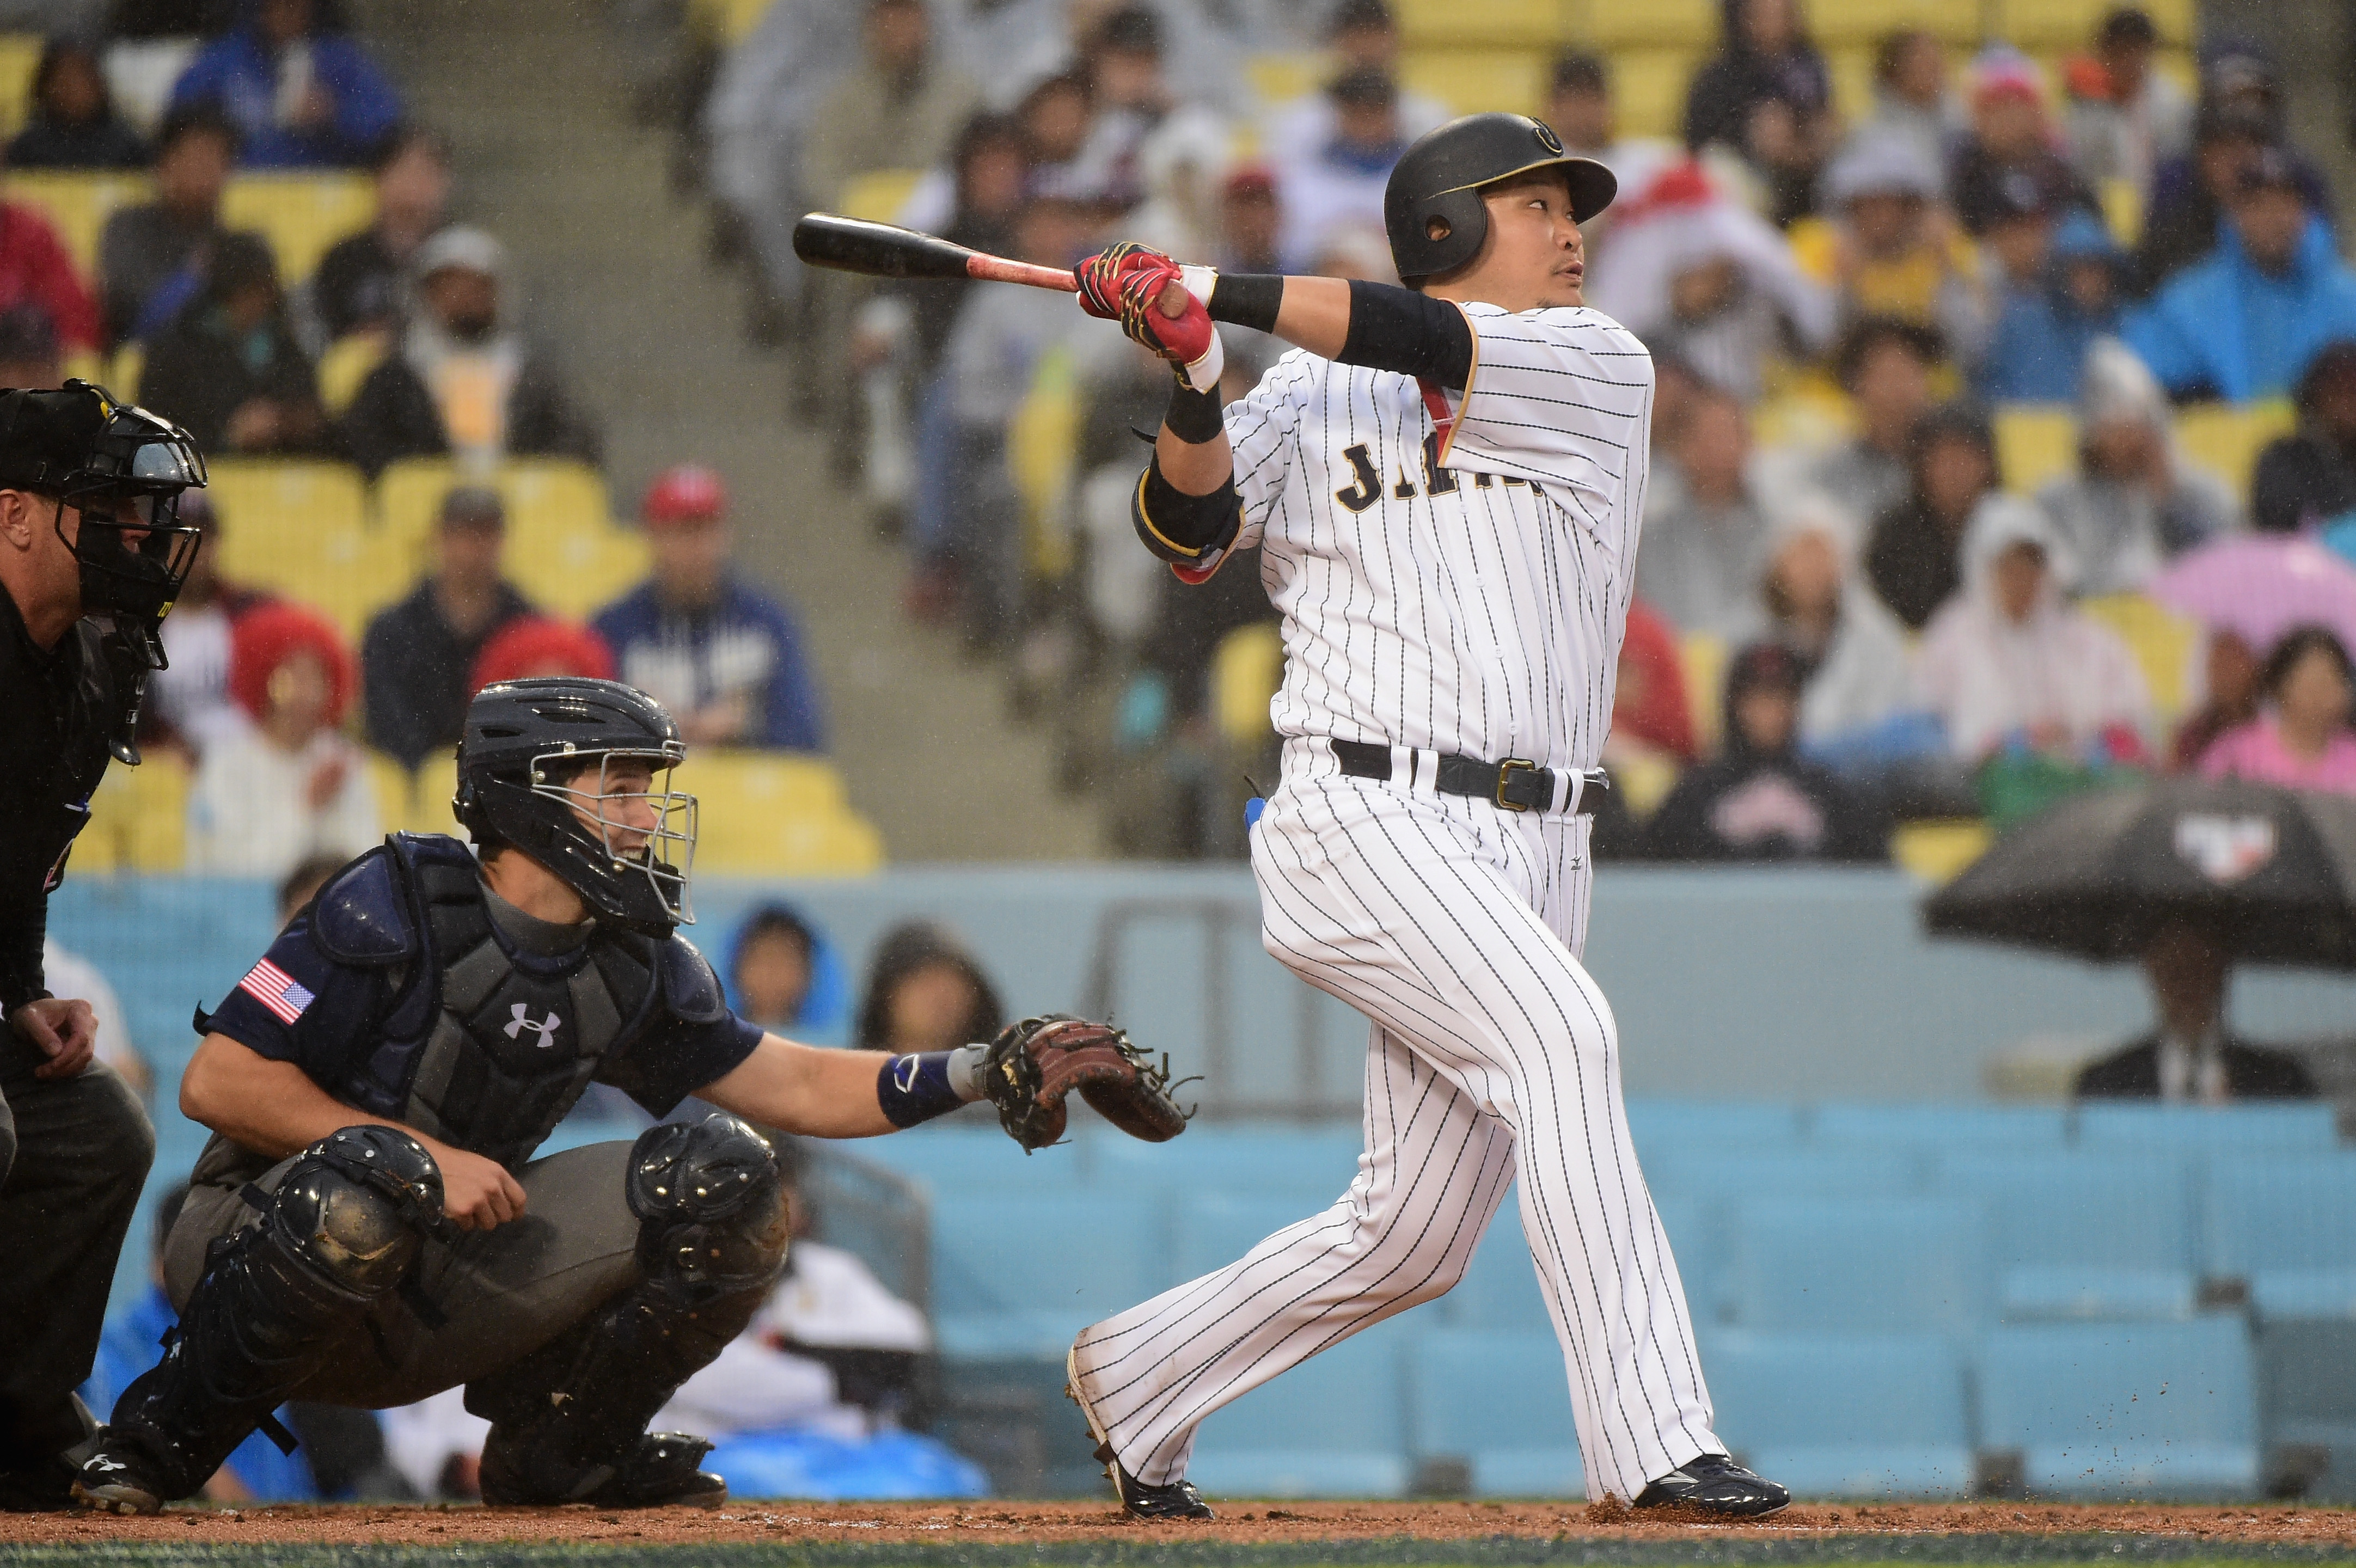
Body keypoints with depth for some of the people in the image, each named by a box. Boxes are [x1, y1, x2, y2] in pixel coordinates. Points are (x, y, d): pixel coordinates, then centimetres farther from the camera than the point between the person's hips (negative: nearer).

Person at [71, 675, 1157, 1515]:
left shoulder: (634, 969, 4)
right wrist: (427, 1156, -23)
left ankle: (556, 1449, 7)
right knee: (368, 1181, -42)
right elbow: (219, 1081, -19)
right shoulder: (397, 908, -16)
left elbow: (794, 1089, 7)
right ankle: (165, 1434, -18)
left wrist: (984, 1071, -6)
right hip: (262, 1245, -6)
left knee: (725, 1179, -8)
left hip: (444, 1293, 6)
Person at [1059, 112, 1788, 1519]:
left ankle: (1141, 1377, 26)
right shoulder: (1311, 398, 11)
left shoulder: (1600, 370, 10)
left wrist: (1220, 291, -12)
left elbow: (1443, 351, -8)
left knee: (1415, 1236, 3)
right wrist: (1195, 381, -20)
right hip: (1366, 818, -4)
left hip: (1532, 848, 4)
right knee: (1559, 1029, -27)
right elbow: (1192, 529, -2)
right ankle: (1652, 1440, -30)